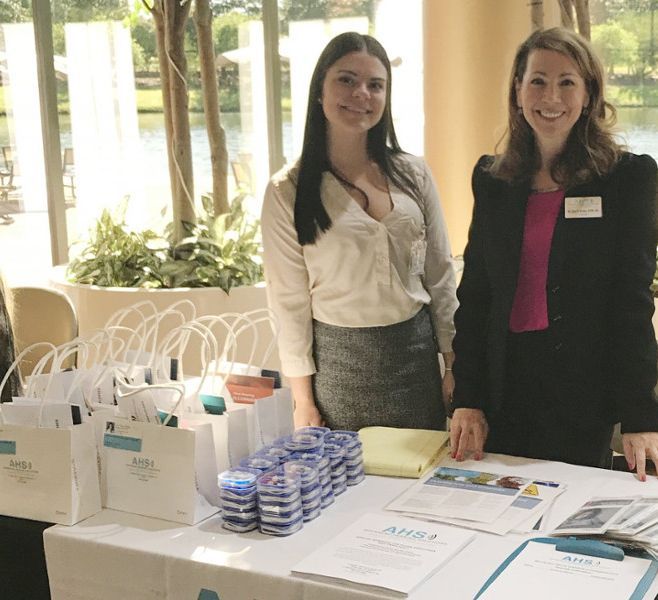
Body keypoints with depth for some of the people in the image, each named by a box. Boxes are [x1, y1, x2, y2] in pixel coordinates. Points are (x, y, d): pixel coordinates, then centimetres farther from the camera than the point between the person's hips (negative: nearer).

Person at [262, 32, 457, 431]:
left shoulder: (413, 174, 3)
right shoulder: (288, 191, -6)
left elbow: (440, 278, 7)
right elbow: (290, 301, -5)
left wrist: (454, 366, 5)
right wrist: (303, 399, -5)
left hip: (417, 354, 3)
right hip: (338, 360, -3)